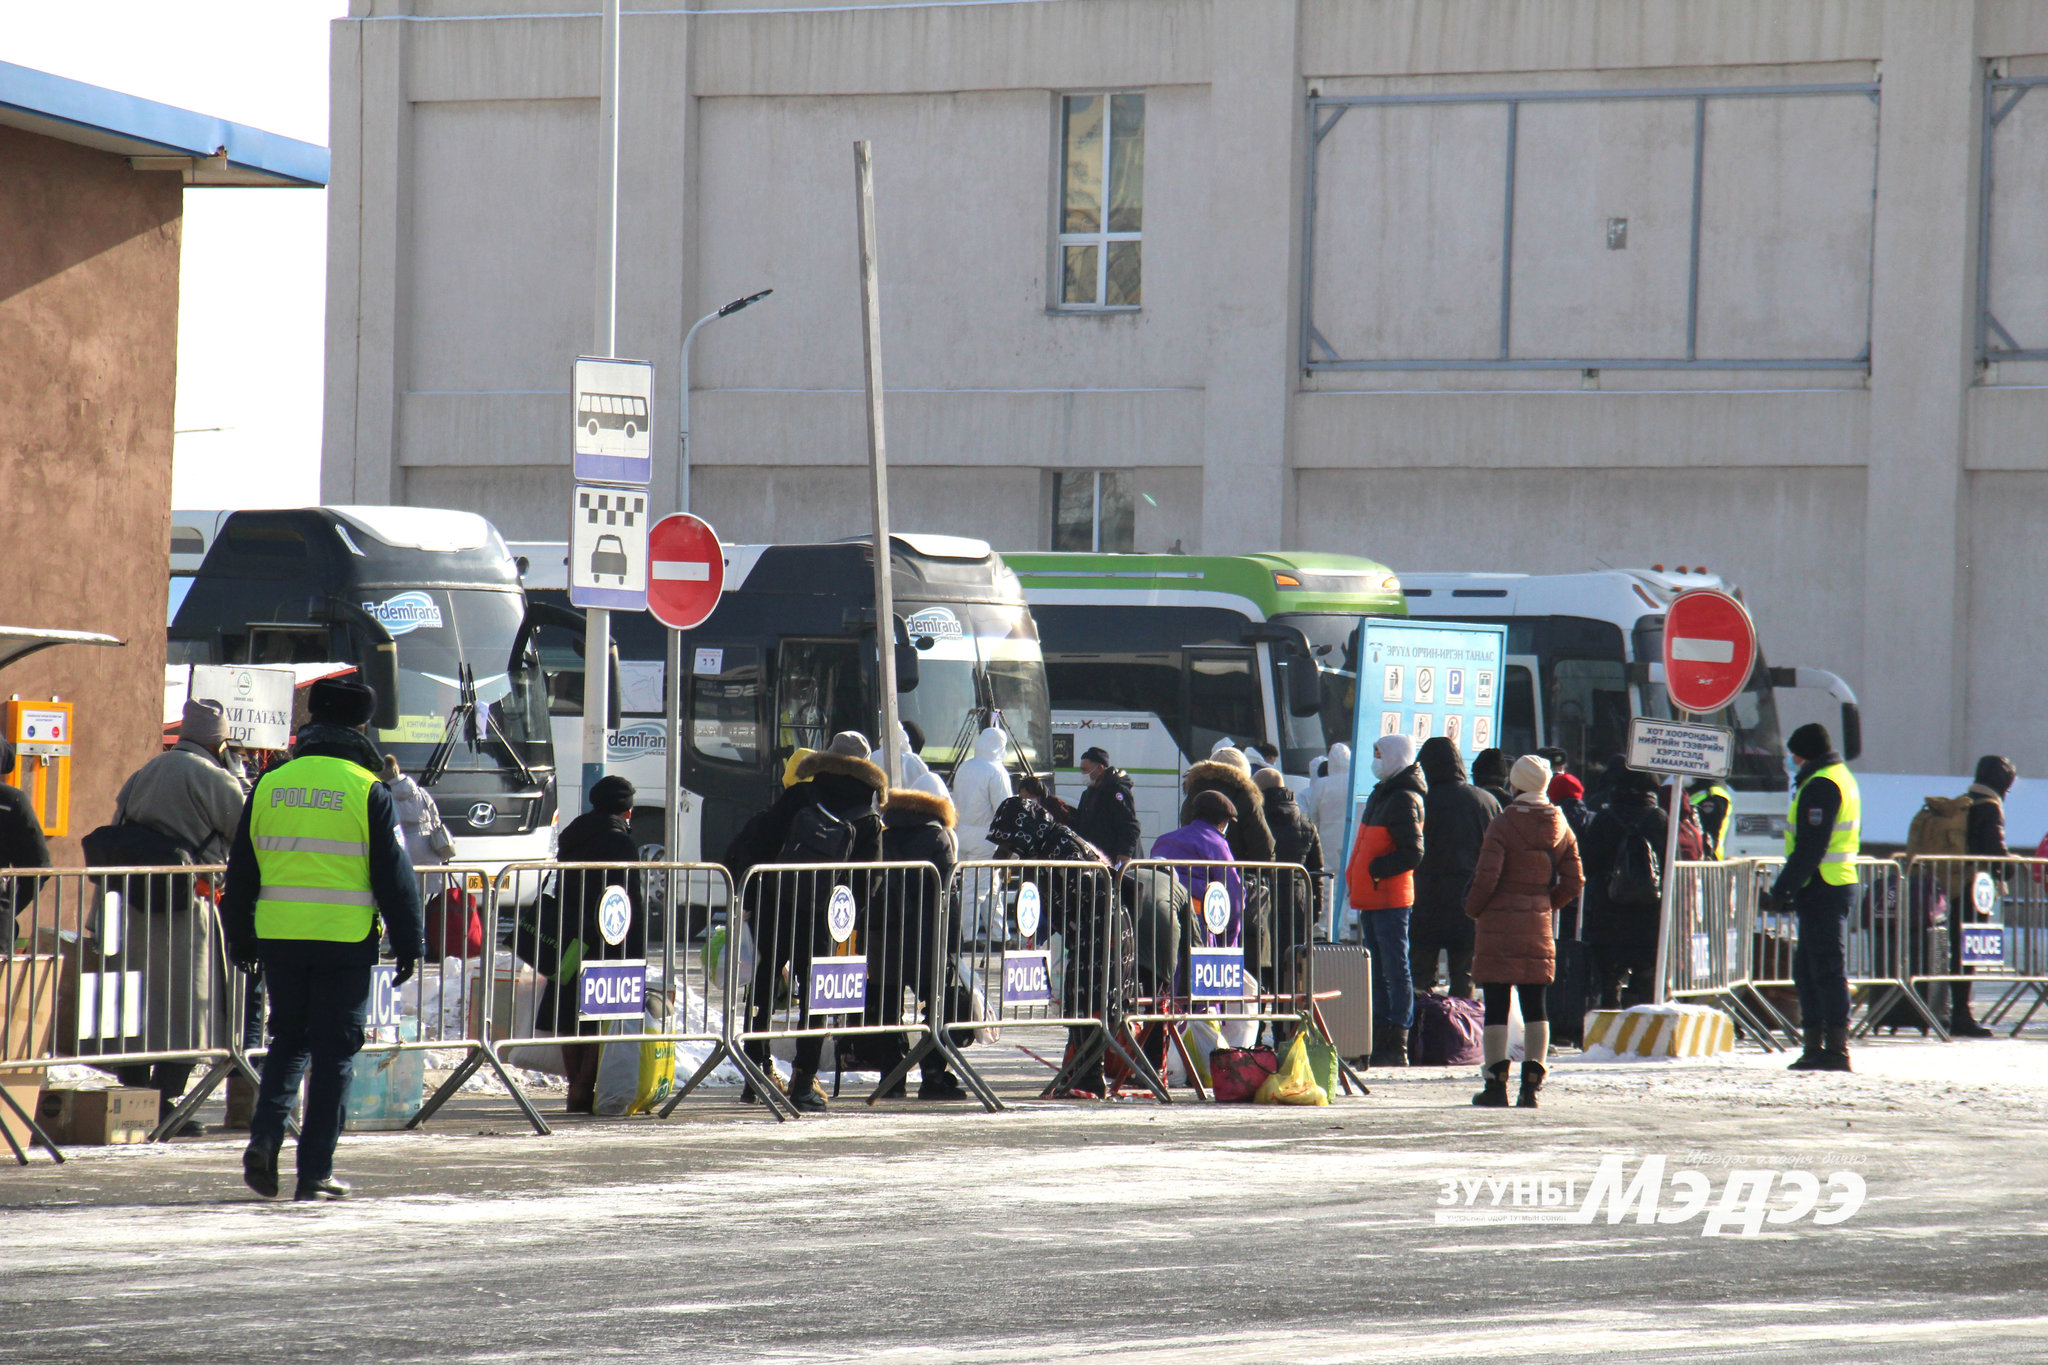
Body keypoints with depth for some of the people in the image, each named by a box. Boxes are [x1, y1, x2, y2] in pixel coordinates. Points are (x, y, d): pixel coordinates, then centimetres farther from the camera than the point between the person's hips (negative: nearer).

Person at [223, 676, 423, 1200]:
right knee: (334, 1052, 3)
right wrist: (408, 946, 3)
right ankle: (315, 1172, 2)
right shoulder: (369, 792, -4)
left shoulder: (269, 787, 7)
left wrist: (241, 941, 21)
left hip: (280, 937, 3)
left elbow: (241, 875, 12)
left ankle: (265, 1137, -2)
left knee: (287, 1039, 18)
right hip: (345, 941, -3)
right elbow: (395, 878, -4)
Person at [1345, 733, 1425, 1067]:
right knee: (1379, 972, 13)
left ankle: (1397, 1047, -8)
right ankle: (1381, 1039, 17)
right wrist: (1354, 878, 14)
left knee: (1395, 969, -7)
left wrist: (1374, 871, -16)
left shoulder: (1404, 800, -12)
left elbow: (1412, 854, -19)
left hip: (1391, 898, -10)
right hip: (1370, 897, 10)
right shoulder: (1381, 795, 17)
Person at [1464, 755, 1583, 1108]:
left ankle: (1496, 1082, -3)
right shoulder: (1561, 829, 4)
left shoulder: (1503, 826, -11)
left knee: (1496, 1005, 0)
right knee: (1535, 1005, 9)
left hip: (1499, 921, -4)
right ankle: (1532, 1083, 4)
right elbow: (1573, 882, 5)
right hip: (1538, 925, 4)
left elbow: (1486, 878, -16)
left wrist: (1473, 908, 2)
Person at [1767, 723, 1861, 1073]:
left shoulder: (1820, 786, -14)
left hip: (1822, 887, -10)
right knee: (1808, 969, 16)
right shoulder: (1842, 778, 19)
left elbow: (1810, 848, -21)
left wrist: (1782, 890, -20)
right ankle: (1814, 1045, 19)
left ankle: (1835, 1048, -13)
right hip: (1841, 884, 10)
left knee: (1826, 968, -10)